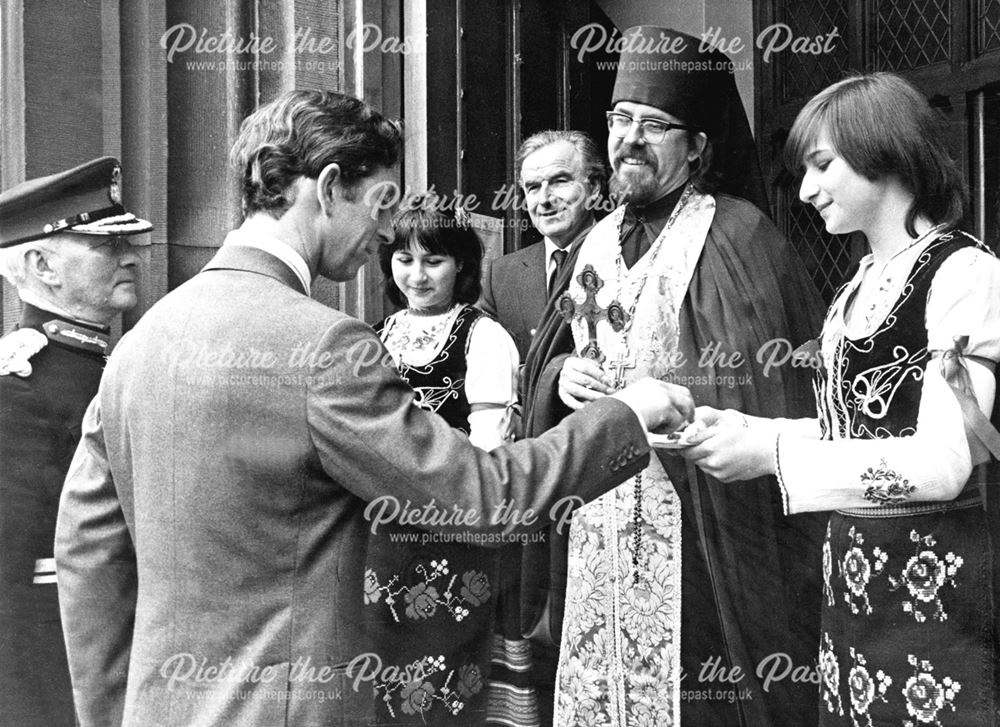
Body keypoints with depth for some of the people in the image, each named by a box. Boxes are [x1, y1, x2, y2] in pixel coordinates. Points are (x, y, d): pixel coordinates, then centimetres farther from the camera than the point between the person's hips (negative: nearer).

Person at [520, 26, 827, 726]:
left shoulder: (737, 235, -7)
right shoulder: (599, 241, 13)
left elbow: (759, 390, -13)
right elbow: (546, 358, 16)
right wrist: (561, 376, -5)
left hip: (697, 540, -6)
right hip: (596, 531, 6)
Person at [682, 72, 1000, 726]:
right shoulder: (862, 285, 12)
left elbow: (945, 463, -20)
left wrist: (771, 453, -20)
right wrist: (745, 429, -1)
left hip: (939, 581, -7)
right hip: (854, 572, 7)